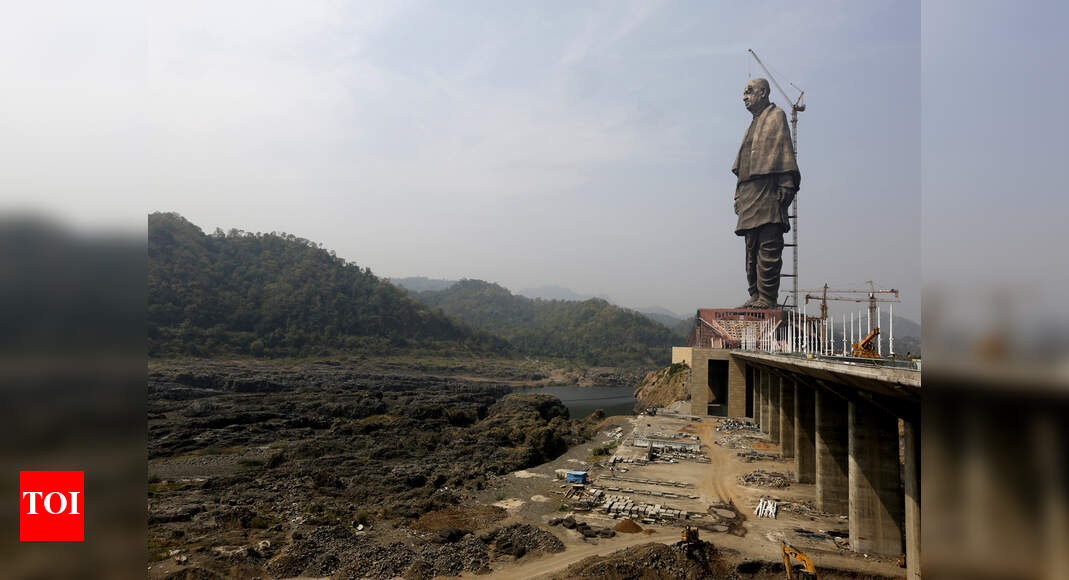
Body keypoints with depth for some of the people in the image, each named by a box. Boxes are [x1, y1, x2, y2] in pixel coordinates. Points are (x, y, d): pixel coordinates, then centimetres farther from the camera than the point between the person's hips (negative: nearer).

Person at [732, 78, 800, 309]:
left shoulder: (776, 116, 4)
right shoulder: (754, 125, 27)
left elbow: (784, 150, -8)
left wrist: (786, 185, -18)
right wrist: (739, 195, 18)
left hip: (768, 191, -9)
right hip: (750, 194, 9)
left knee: (768, 247, -11)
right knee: (752, 248, 7)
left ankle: (767, 298, -12)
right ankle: (756, 296, 10)